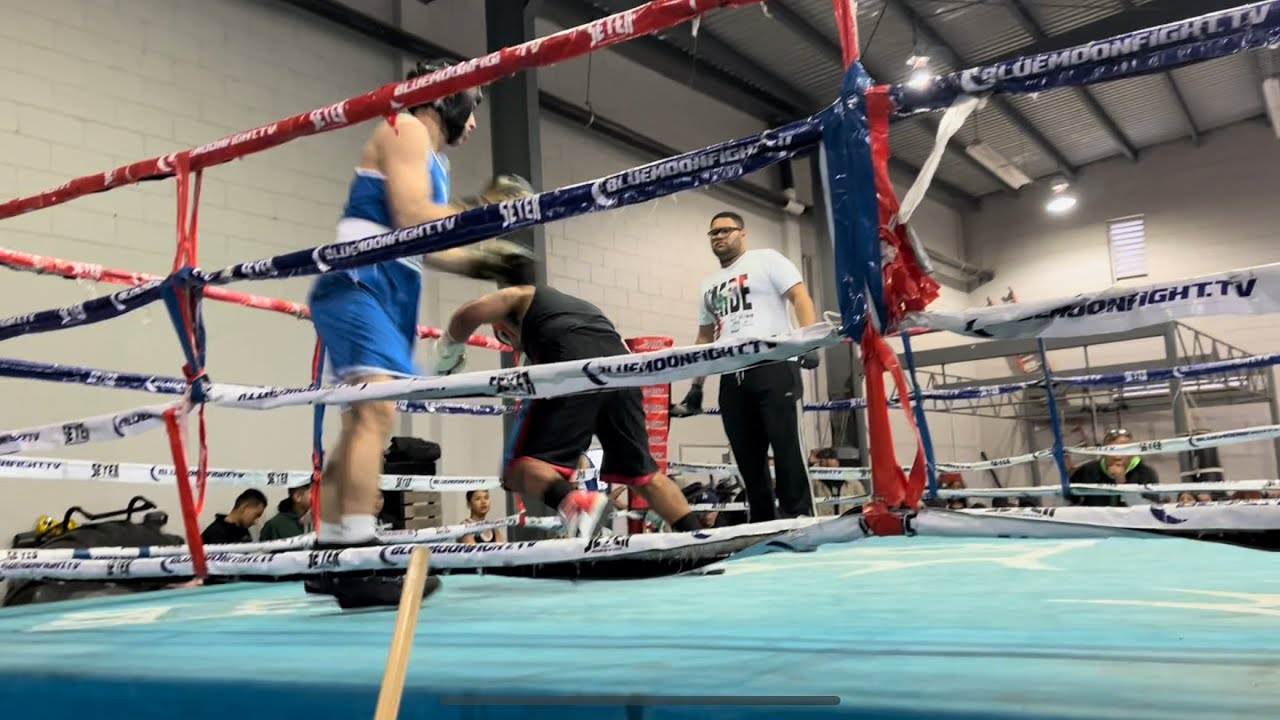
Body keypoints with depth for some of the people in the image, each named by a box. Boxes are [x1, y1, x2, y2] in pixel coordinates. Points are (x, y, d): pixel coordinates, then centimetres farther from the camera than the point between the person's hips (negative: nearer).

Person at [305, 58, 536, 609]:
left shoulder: (432, 159, 26)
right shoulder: (407, 129, -2)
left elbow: (428, 247, 22)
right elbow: (411, 219, -16)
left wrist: (485, 261, 15)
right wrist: (482, 208, -9)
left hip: (392, 294, 11)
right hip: (360, 285, -11)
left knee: (362, 420, 11)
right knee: (378, 409, -24)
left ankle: (329, 556, 18)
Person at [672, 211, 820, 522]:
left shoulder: (766, 260, 10)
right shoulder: (708, 285, 26)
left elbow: (800, 297, -2)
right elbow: (705, 338, 27)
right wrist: (696, 388, 20)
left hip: (774, 367, -6)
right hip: (732, 377, 6)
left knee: (788, 447, -11)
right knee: (747, 458, 4)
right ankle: (762, 525, 9)